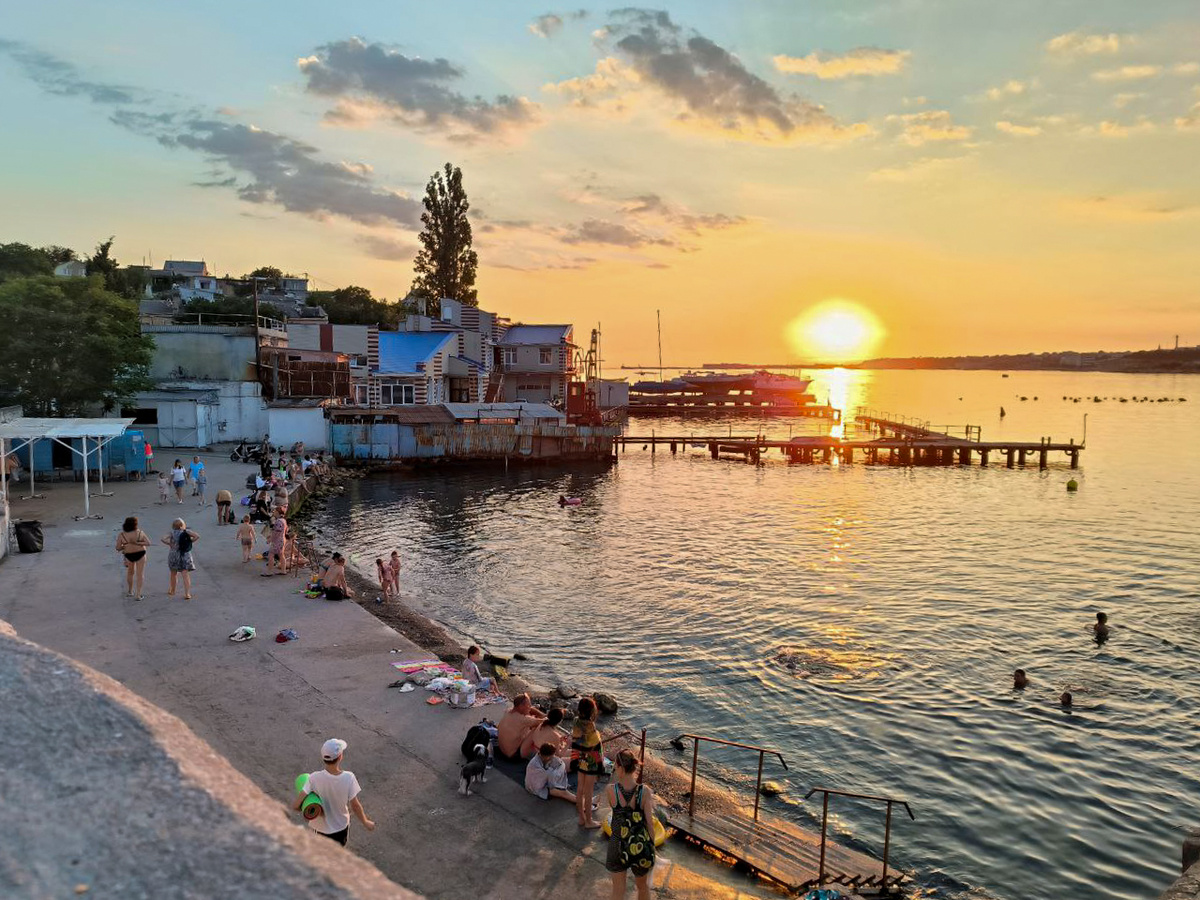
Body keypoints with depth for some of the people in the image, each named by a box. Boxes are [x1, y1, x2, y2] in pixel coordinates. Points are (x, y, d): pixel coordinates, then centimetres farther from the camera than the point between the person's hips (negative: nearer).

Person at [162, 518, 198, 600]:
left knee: (173, 574, 20)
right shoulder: (187, 531, -5)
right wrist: (190, 542, -4)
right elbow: (197, 536, -15)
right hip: (185, 556, -1)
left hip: (174, 555, 1)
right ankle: (187, 594, -7)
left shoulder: (172, 533, -4)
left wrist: (170, 544, 1)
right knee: (186, 575, 0)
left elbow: (163, 539, -11)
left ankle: (172, 591, 36)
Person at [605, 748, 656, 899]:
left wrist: (618, 780, -3)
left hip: (618, 845, 0)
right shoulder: (645, 791, -19)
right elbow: (650, 822, -14)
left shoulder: (610, 790, -19)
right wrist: (652, 846, 0)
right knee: (643, 886, 27)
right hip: (642, 847, 0)